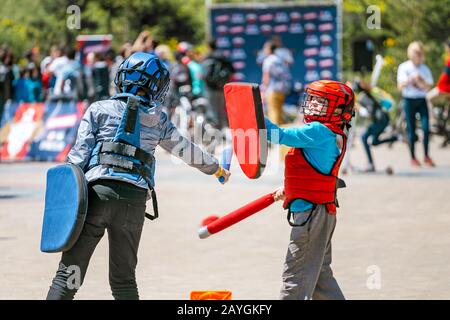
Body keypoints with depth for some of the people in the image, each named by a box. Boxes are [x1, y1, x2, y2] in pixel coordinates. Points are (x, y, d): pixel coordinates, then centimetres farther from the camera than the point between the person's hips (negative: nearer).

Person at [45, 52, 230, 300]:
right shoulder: (157, 119, 15)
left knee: (67, 275, -2)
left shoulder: (99, 109, 10)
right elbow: (186, 150, 30)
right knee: (124, 280, 13)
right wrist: (216, 168, 47)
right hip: (134, 198, 2)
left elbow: (79, 156, 1)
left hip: (97, 192, -2)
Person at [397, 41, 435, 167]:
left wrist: (419, 81, -18)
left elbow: (428, 87, -1)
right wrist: (410, 79, -22)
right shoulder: (404, 67, 0)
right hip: (409, 100, -2)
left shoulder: (425, 69, 6)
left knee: (426, 127, -10)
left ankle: (426, 156, 0)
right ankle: (413, 157, 10)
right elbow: (400, 86, -7)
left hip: (421, 100, 2)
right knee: (411, 129, 0)